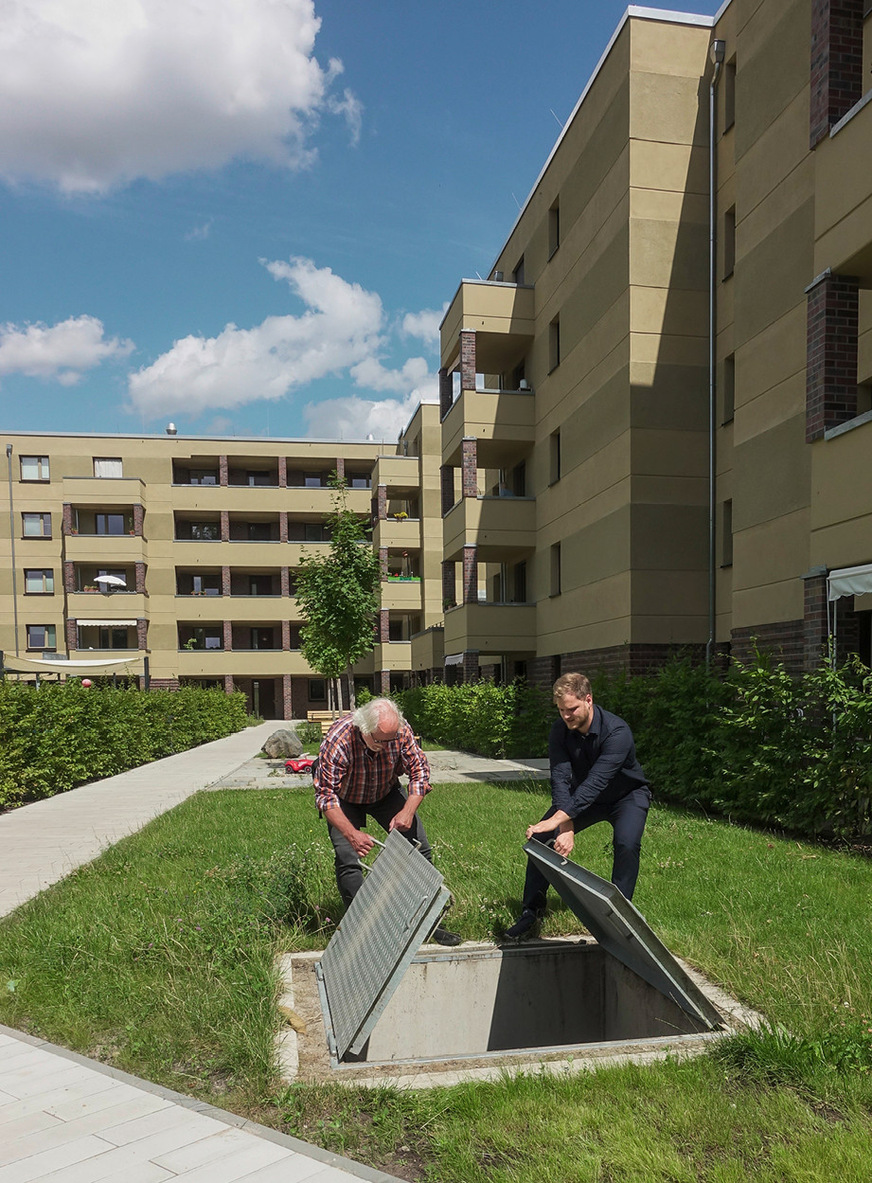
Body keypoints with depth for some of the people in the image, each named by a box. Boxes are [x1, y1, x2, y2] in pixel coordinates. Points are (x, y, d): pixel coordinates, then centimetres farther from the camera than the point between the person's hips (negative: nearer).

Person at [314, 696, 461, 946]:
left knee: (419, 848, -5)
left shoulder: (401, 731, -28)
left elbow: (420, 771, -17)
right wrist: (351, 834, -43)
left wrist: (408, 811, -30)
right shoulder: (337, 740, -37)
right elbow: (325, 795, -33)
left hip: (386, 793, 3)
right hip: (345, 799, -2)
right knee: (347, 859, -18)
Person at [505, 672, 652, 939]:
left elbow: (596, 782, -44)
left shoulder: (616, 732, -35)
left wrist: (557, 819, -52)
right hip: (582, 797, 4)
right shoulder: (560, 731, -21)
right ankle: (531, 911, 8)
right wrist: (566, 828, -43)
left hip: (627, 795, -4)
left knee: (626, 844, -31)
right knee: (540, 838, -9)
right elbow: (560, 779, -29)